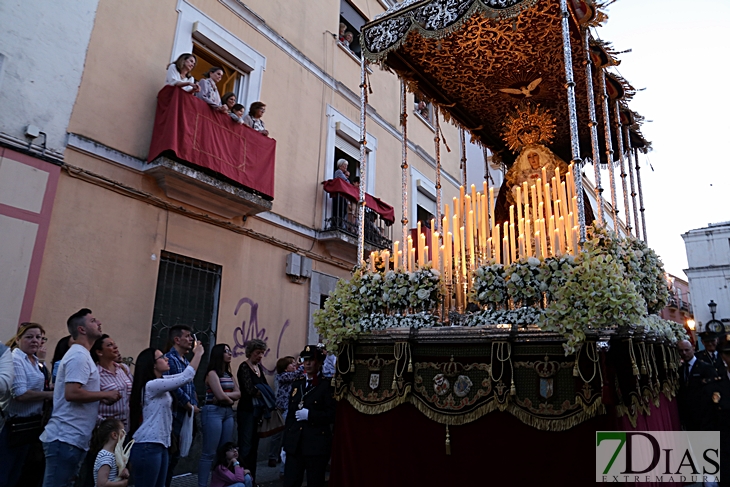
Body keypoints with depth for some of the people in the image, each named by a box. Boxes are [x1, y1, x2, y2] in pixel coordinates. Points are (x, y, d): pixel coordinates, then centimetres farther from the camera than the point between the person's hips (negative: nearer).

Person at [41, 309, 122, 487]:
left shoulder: (80, 354, 17)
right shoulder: (79, 355, -15)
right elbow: (71, 393, -24)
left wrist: (101, 398, 11)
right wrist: (106, 394, -14)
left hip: (71, 437, 10)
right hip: (66, 438, -10)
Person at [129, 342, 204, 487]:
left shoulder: (160, 381, 13)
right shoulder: (152, 385, -18)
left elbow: (182, 376, 21)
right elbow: (186, 377, -23)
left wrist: (197, 354, 12)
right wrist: (198, 354, -14)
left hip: (160, 444, 10)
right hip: (148, 446, -10)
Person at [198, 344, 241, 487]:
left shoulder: (229, 374, 14)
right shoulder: (212, 373, -8)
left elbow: (238, 394, 6)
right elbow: (221, 396, -16)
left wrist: (226, 395, -10)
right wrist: (230, 399, 2)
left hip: (228, 412, 7)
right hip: (213, 412, -7)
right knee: (209, 453, -4)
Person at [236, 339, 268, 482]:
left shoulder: (259, 366, 12)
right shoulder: (244, 367, -10)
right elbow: (250, 390, -19)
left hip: (259, 411, 7)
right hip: (247, 410, -7)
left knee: (254, 446, 12)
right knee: (245, 447, -3)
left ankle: (251, 479, 20)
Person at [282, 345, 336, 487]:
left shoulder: (328, 385, -5)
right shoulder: (296, 384, 12)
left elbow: (332, 415, -11)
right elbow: (290, 415, 15)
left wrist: (309, 414, -19)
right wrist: (285, 443, 13)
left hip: (317, 445, -5)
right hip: (294, 445, 5)